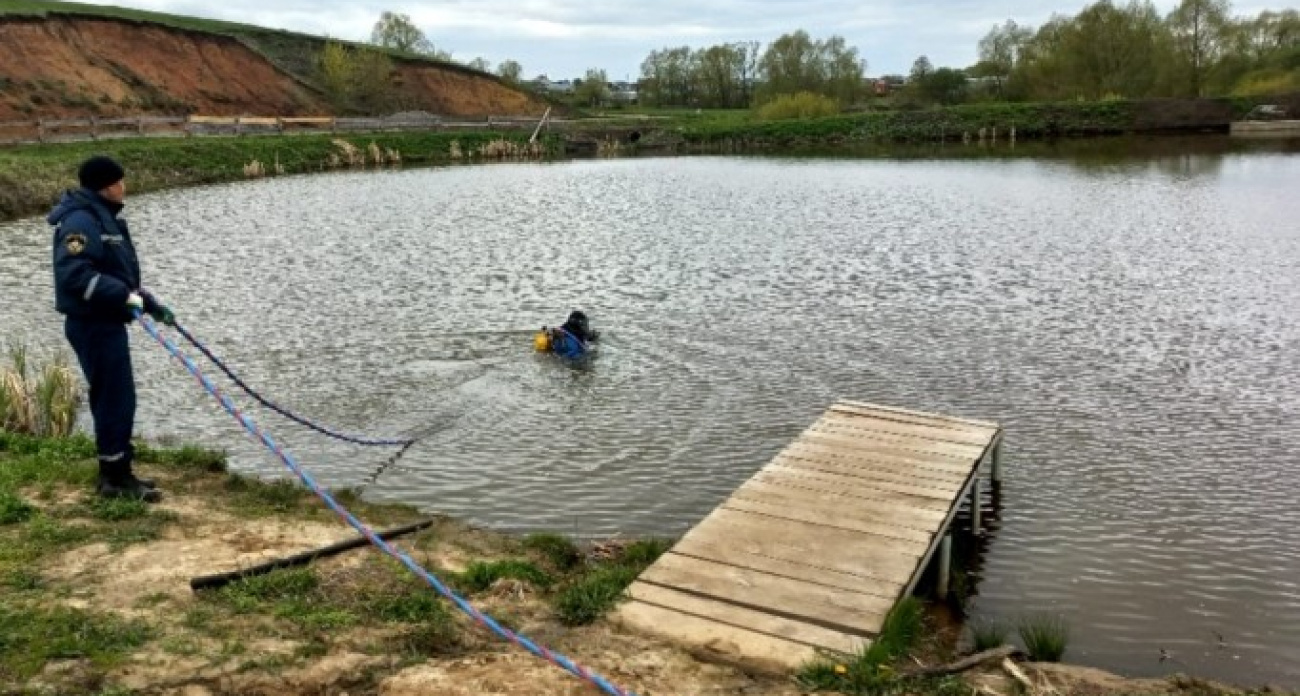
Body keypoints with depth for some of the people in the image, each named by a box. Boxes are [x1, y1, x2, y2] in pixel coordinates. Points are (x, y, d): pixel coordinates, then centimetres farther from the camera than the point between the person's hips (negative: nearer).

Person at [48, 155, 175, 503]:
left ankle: (116, 472, 25)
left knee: (113, 398, 15)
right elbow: (73, 273, -27)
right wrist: (124, 295, -27)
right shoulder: (81, 220, -16)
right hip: (94, 325, -10)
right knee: (116, 398, -5)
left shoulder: (103, 217, 16)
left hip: (106, 323, 10)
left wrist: (149, 302, 18)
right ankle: (115, 477, 4)